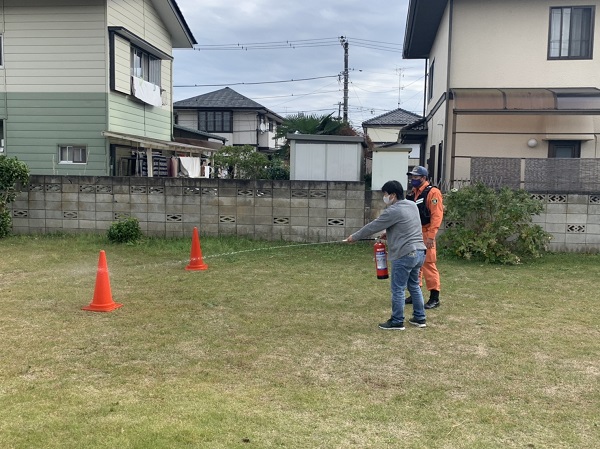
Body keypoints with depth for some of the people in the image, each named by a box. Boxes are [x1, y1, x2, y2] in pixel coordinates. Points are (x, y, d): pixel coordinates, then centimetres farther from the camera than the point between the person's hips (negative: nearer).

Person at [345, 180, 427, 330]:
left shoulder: (393, 211, -13)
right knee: (414, 286, 19)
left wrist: (354, 237, 4)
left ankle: (397, 322, 8)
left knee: (398, 289, 1)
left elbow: (373, 227, -7)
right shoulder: (412, 205, 12)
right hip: (419, 252, 9)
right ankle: (420, 318, 25)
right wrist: (388, 234, 21)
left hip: (405, 255, -9)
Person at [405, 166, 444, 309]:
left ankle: (434, 298, -2)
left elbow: (437, 215, -16)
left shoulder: (432, 192, -10)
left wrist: (431, 236, -21)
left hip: (425, 234, -8)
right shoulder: (412, 193, 14)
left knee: (428, 264, -8)